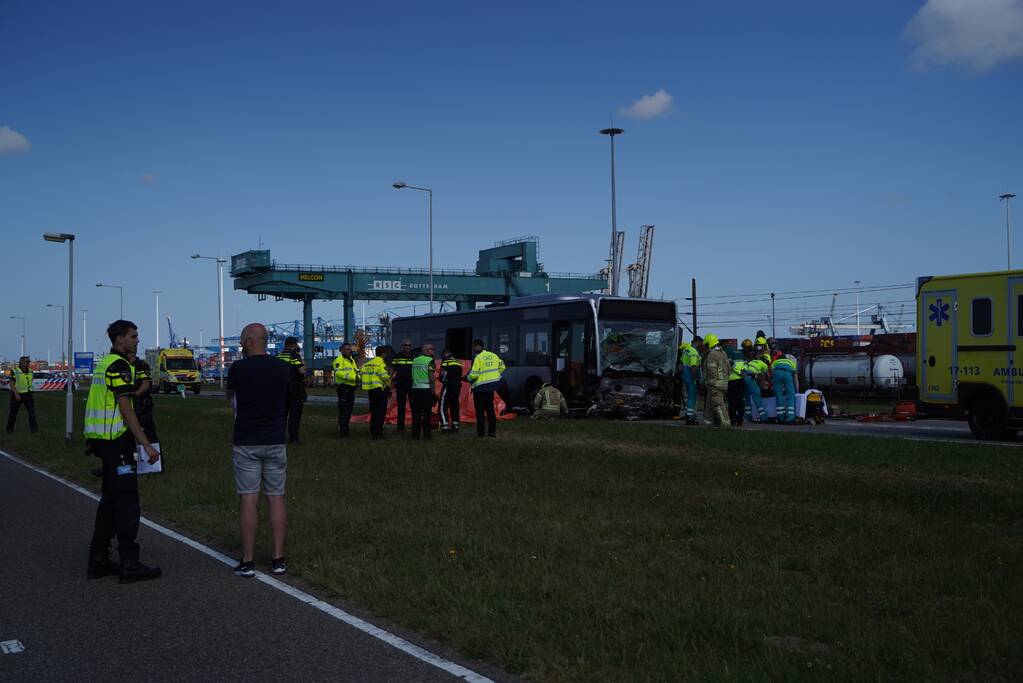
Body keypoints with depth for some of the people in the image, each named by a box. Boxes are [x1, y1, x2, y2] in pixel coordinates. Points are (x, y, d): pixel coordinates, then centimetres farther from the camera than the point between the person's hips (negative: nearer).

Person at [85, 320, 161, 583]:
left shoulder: (105, 363, 18)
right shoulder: (120, 366, -13)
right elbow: (125, 408, -20)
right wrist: (147, 445, -21)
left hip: (103, 440, 10)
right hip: (116, 441, -10)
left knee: (110, 498, 14)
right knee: (127, 501, -7)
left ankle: (98, 560, 18)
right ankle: (130, 565, -5)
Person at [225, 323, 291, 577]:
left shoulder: (238, 368, -9)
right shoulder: (284, 368, 1)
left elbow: (230, 395, 10)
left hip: (247, 443, -3)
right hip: (276, 441, 3)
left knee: (248, 500, 0)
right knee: (276, 498, 7)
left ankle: (247, 561, 2)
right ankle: (278, 558, 9)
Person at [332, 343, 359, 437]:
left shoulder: (352, 360, 21)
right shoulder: (339, 360, -7)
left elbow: (356, 371, 27)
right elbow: (338, 372, -21)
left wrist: (357, 378, 3)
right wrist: (352, 377, -24)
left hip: (351, 388, 9)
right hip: (343, 387, -9)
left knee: (349, 409, 14)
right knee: (343, 409, -10)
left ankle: (345, 429, 24)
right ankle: (342, 430, -9)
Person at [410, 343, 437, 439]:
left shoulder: (415, 360, 11)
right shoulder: (429, 360, -8)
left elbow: (413, 375, 13)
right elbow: (431, 377, -12)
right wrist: (433, 391, -9)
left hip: (415, 388, 5)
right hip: (426, 388, -5)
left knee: (416, 412, 8)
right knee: (427, 412, -1)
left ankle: (415, 433, 9)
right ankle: (426, 433, -1)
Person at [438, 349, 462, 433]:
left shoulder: (445, 362, -6)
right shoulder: (458, 363, 13)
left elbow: (442, 375, -10)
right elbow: (460, 376, 13)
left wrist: (442, 379, 9)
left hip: (448, 387, -7)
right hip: (457, 387, 7)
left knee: (443, 407, -2)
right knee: (454, 406, 14)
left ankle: (445, 427, -9)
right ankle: (455, 427, 17)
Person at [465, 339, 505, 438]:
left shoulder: (478, 358, -15)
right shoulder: (493, 355, 6)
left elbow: (474, 374, -19)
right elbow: (502, 366, 15)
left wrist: (468, 378, 1)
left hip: (480, 387, -7)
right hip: (492, 385, 7)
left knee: (480, 410, 2)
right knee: (490, 408, 15)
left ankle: (481, 432, 2)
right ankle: (492, 431, 18)